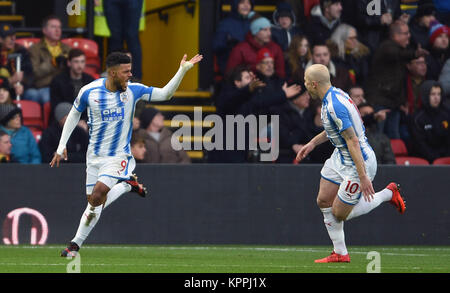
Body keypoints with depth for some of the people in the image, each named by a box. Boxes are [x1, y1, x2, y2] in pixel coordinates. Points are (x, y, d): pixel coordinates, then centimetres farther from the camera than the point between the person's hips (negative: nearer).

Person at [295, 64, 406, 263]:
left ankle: (387, 194, 15)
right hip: (340, 157, 10)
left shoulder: (334, 106, -29)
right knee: (323, 202, 8)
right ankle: (340, 254, 16)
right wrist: (312, 143, 22)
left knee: (339, 214, 2)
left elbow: (353, 142, -30)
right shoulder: (335, 94, 3)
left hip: (358, 162, -10)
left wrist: (363, 177, -30)